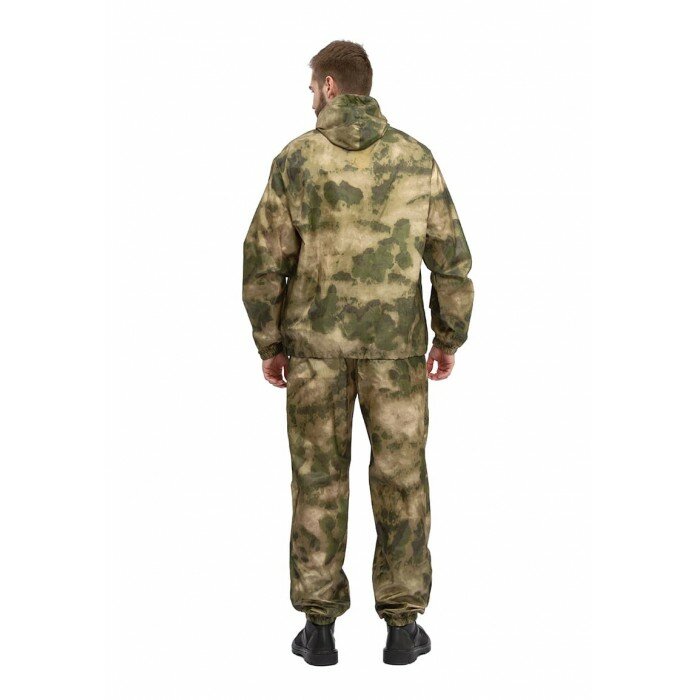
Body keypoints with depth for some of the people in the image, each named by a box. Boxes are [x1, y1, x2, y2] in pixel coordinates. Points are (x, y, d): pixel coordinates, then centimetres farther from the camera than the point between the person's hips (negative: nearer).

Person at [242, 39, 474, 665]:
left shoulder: (295, 159, -4)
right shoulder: (416, 157, -1)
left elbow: (264, 261, -5)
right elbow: (451, 259, 0)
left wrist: (269, 347, 5)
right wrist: (450, 340, 10)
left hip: (315, 342, 0)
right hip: (394, 343, 0)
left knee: (319, 478, 8)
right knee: (401, 479, 8)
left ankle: (320, 627, 11)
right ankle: (402, 626, 11)